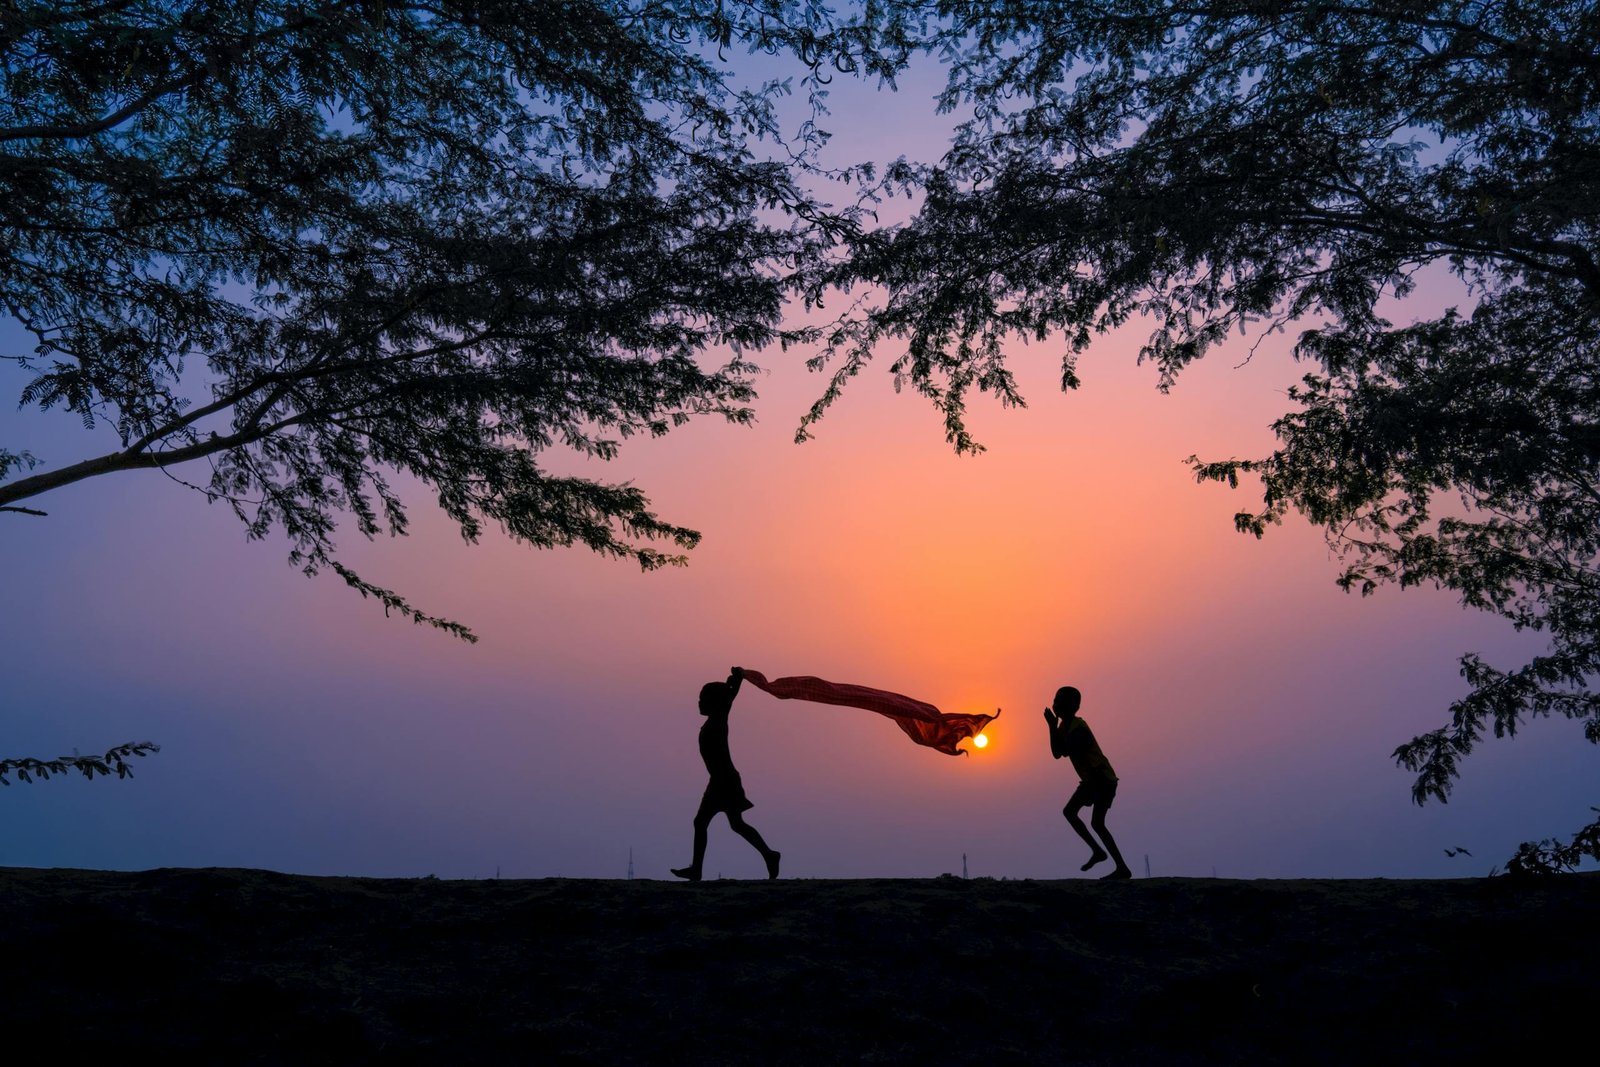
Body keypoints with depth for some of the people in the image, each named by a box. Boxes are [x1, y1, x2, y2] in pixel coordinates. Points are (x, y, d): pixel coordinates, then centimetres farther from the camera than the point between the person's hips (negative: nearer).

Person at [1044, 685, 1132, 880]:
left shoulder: (1078, 727, -21)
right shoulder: (1065, 726, 8)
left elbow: (1065, 751, -28)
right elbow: (1056, 753, 5)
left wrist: (1053, 726, -20)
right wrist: (1053, 727, -3)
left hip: (1103, 778, -10)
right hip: (1091, 778, 10)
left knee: (1096, 822, -15)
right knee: (1069, 811, 9)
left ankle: (1122, 869, -14)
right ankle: (1097, 851, 12)